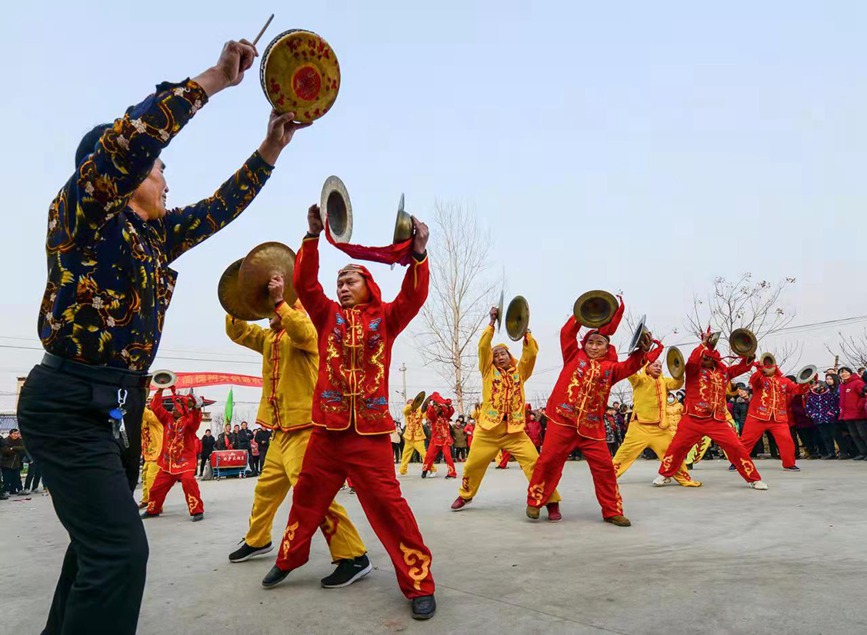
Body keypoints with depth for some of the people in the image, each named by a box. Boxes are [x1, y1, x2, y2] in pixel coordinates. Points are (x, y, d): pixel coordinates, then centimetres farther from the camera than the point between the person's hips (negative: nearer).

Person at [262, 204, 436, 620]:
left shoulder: (386, 317, 6)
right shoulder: (328, 314, 10)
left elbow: (413, 295, -10)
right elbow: (305, 283, -4)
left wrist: (418, 253, -26)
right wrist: (313, 236, -15)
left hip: (370, 430, -3)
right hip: (327, 427, 3)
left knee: (386, 502, -6)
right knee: (307, 495, 17)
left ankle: (419, 584, 4)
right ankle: (288, 559, 40)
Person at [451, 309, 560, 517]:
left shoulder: (519, 372, 11)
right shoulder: (489, 371, 8)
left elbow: (531, 352, -2)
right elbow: (483, 346, -4)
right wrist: (492, 322, -5)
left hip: (515, 430, 0)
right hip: (488, 429, 0)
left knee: (534, 463, -13)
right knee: (473, 465, 10)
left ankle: (551, 502, -2)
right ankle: (465, 495, 36)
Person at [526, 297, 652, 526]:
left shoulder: (611, 367, 11)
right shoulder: (574, 356, 8)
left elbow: (629, 367, -3)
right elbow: (566, 334, 2)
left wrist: (642, 351, -19)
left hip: (592, 427, 2)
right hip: (562, 420, -2)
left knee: (604, 466, 2)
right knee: (549, 460, -2)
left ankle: (612, 511, 16)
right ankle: (534, 501, 12)